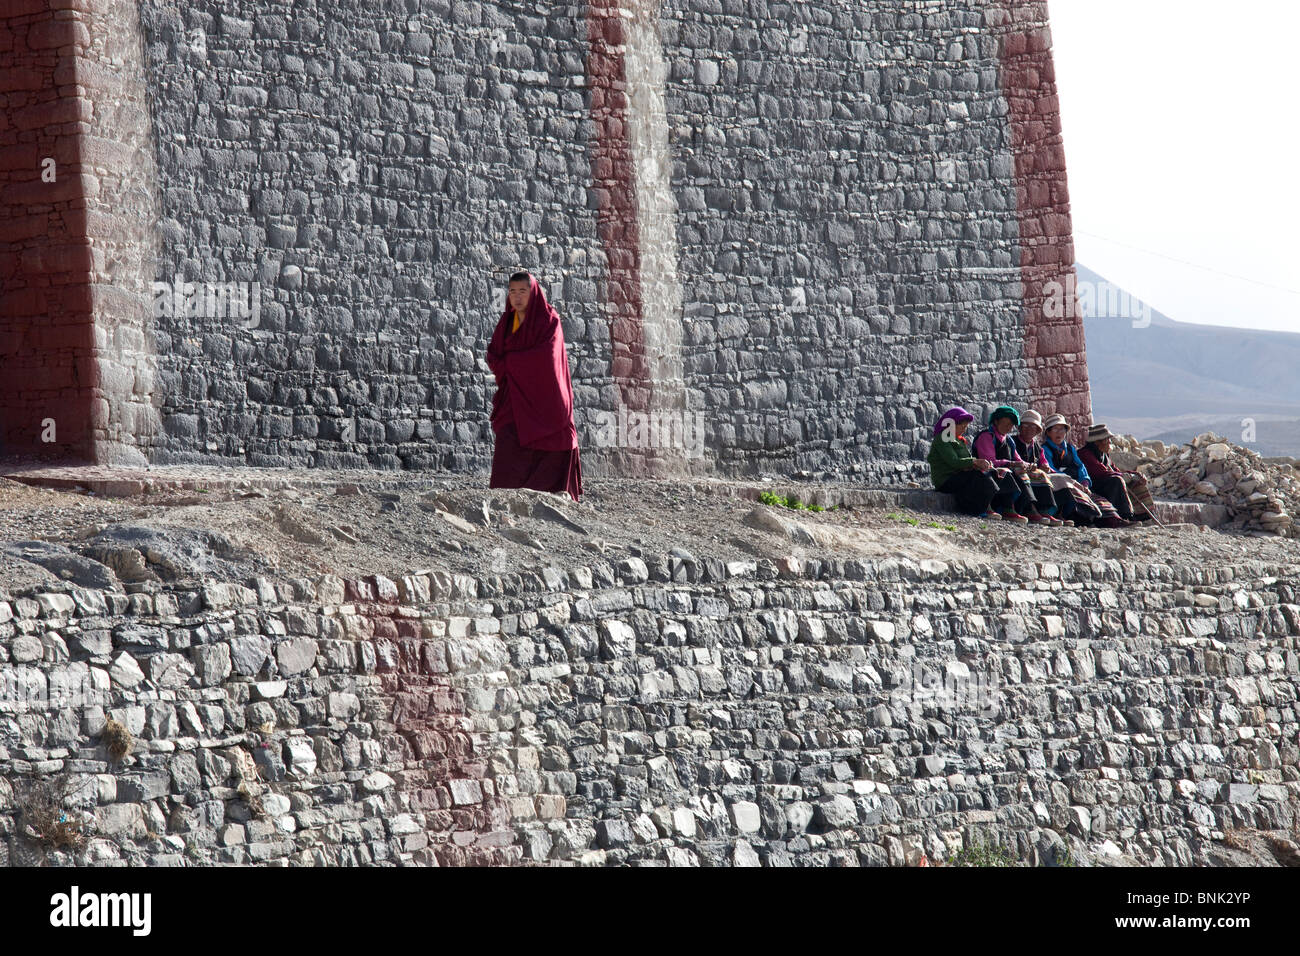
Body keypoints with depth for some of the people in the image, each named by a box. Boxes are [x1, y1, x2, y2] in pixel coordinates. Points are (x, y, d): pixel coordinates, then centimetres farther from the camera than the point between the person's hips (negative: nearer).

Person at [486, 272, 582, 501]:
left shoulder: (549, 321, -2)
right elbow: (493, 356, 8)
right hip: (514, 400, 4)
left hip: (542, 399, -4)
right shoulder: (507, 322, 14)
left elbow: (544, 357, -14)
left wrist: (509, 362, -5)